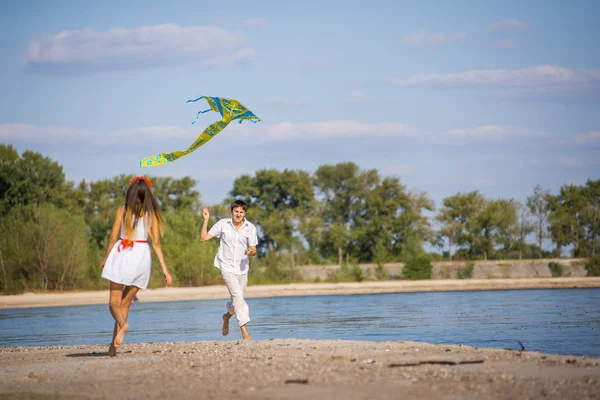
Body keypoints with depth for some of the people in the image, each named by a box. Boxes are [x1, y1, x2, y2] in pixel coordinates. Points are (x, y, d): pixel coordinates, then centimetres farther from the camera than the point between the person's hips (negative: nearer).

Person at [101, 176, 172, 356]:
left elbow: (113, 237, -1)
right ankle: (114, 345, 5)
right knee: (125, 303, 11)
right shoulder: (152, 213, 4)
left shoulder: (123, 210, 1)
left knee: (114, 302, 3)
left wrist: (105, 258, 14)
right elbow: (156, 243, 0)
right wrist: (165, 269, 3)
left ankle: (122, 324, -29)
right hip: (142, 255, 2)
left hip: (122, 253, -2)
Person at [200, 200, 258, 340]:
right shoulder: (223, 224, -5)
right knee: (238, 296, -18)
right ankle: (244, 333, -22)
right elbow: (203, 238, -2)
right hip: (227, 266, -3)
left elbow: (253, 250, -1)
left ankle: (227, 316, 50)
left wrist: (250, 252, -24)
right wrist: (206, 220, -10)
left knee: (237, 299, 15)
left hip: (242, 268, 3)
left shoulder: (250, 228, -3)